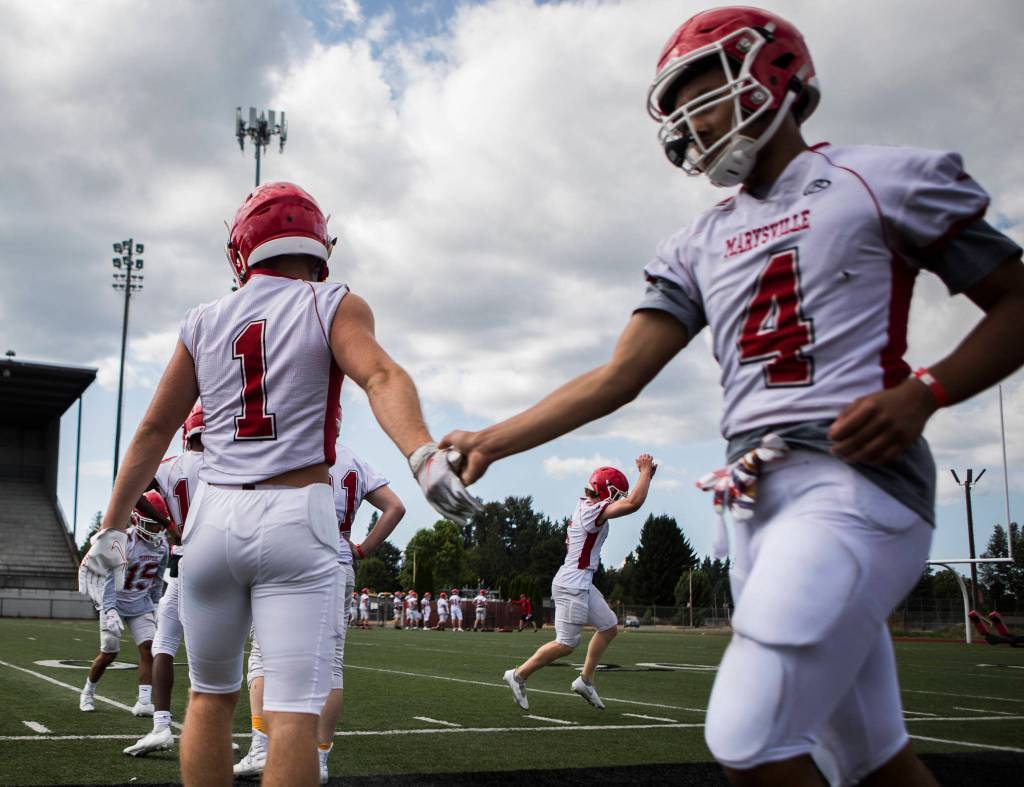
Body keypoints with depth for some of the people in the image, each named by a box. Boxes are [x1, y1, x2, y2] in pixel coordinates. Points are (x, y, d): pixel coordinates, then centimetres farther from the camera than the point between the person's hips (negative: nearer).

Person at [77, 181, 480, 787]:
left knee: (211, 695, 18)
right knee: (294, 709, -4)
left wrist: (111, 529, 22)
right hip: (296, 516, -3)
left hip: (215, 514, 4)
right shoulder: (335, 307, 2)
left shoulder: (204, 323, 12)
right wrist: (423, 456, -33)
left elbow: (154, 431, 15)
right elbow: (381, 378, -18)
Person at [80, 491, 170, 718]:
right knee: (109, 653, 0)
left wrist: (155, 605, 14)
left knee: (148, 647, -11)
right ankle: (88, 692, 27)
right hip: (115, 603, -4)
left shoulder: (162, 545, -3)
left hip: (141, 605, 4)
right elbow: (107, 579, -26)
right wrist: (110, 611, -34)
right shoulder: (123, 542, -23)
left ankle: (144, 701, -10)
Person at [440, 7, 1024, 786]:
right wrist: (493, 440, 5)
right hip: (760, 506, 6)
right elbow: (618, 378, 12)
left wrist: (922, 393, -13)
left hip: (855, 486, -6)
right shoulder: (699, 245, 17)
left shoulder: (884, 181, 2)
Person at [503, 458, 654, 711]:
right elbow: (634, 503, -27)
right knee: (566, 644, -3)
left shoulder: (586, 504, 9)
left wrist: (646, 476, 15)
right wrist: (645, 471, -14)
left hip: (582, 584, 10)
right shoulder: (593, 511, -18)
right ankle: (519, 675, 9)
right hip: (572, 585, -10)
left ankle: (585, 680, 23)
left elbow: (628, 500, 24)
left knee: (609, 627, 17)